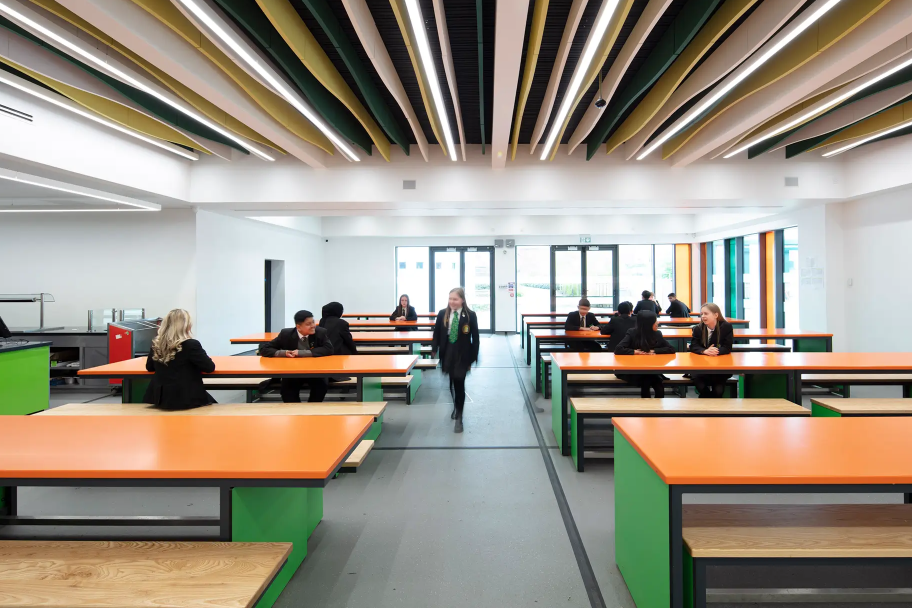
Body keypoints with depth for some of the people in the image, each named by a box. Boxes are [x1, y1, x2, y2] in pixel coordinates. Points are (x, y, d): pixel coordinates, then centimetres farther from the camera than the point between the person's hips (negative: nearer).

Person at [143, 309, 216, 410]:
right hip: (185, 399, -6)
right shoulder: (191, 345, -16)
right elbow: (210, 367, -10)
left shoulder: (156, 344, 2)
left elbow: (149, 367, 16)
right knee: (212, 404, 21)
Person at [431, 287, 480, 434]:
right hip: (447, 354, 3)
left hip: (462, 355, -3)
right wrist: (434, 350, -1)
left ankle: (459, 417, 7)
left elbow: (475, 338, -5)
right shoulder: (442, 314, -1)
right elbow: (437, 333, 8)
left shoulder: (470, 315, -8)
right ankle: (456, 407, 38)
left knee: (459, 383, -4)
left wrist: (473, 358, -7)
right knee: (452, 383, 14)